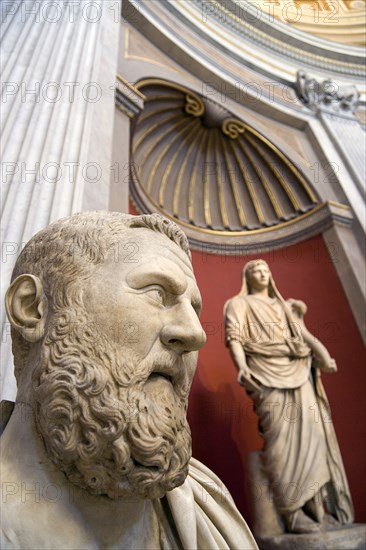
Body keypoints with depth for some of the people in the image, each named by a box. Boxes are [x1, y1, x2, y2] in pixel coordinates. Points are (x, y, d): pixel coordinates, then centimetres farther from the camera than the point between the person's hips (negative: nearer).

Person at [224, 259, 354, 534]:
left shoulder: (284, 306, 26)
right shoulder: (240, 303, 10)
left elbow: (304, 335, 15)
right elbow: (234, 337, -6)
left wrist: (324, 357, -2)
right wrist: (242, 367, -23)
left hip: (298, 372, 6)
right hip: (267, 374, -5)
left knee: (310, 433, 1)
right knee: (282, 438, -10)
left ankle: (318, 508, 8)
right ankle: (292, 513, -4)